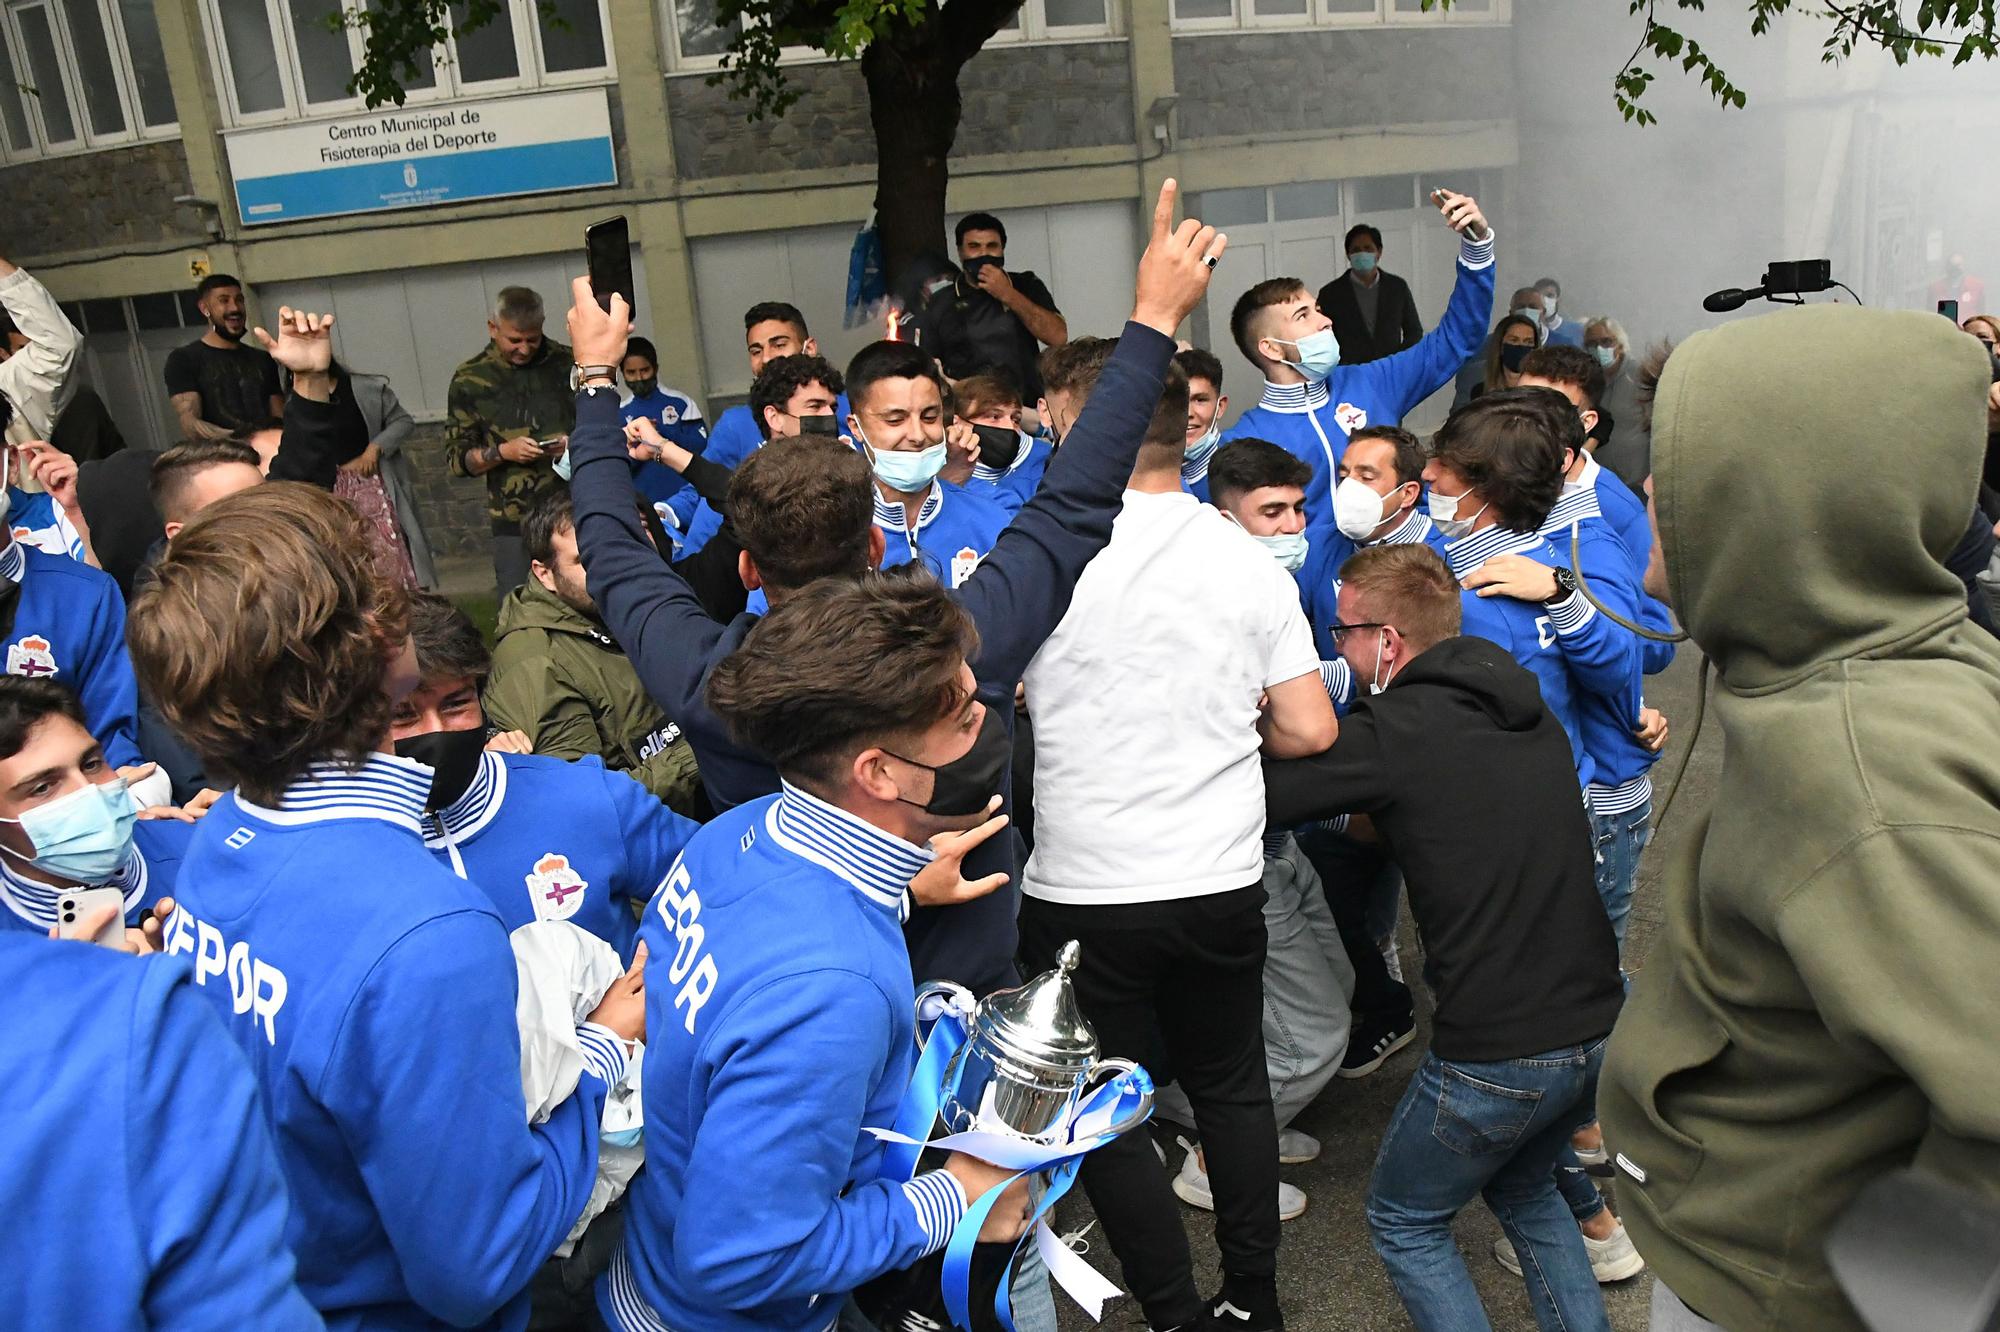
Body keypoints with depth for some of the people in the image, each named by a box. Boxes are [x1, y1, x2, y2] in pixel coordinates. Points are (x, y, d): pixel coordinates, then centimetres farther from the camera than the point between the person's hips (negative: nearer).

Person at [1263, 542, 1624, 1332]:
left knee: (1404, 1222, 17)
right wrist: (1378, 817, 22)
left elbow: (1256, 794, -10)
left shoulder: (1393, 733, -15)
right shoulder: (1531, 713, 8)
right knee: (1523, 1190, 32)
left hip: (1495, 1054, -7)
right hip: (1598, 1027, 7)